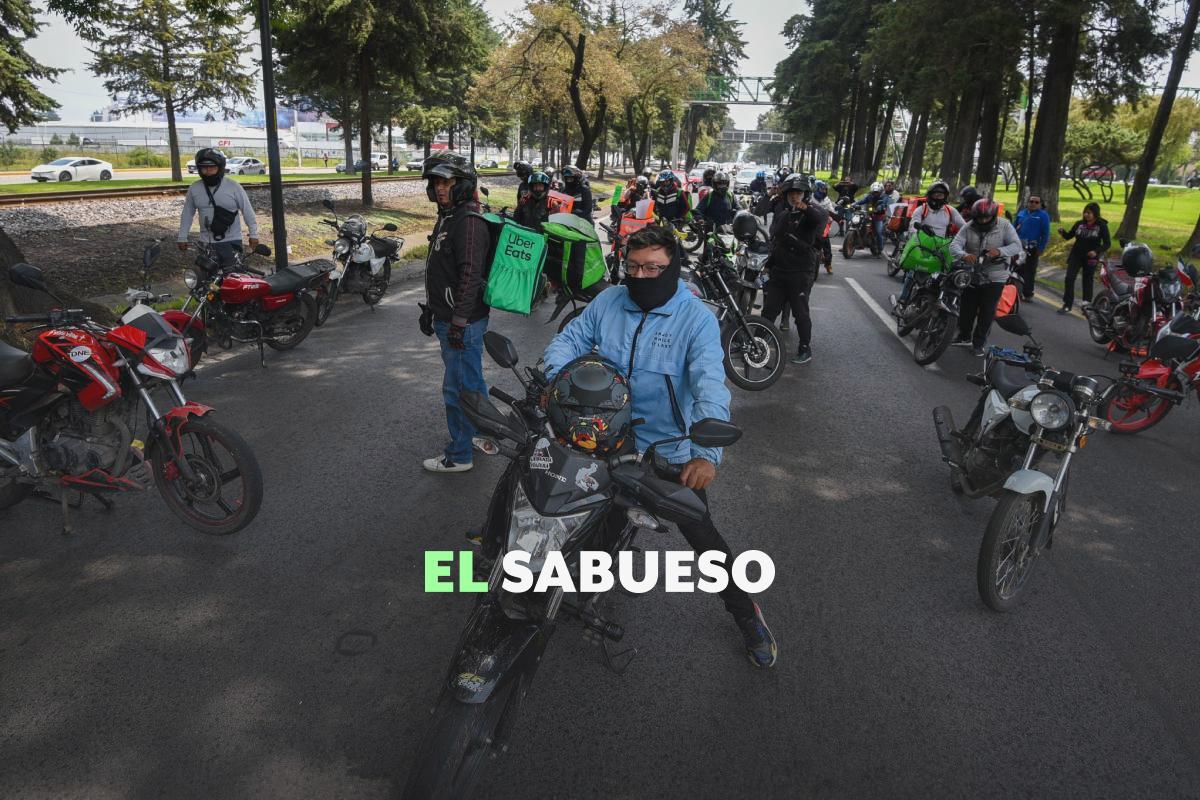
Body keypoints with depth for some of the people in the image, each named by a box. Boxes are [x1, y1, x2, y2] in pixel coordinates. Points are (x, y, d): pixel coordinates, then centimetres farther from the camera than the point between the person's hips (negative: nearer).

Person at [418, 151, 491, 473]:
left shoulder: (468, 221, -18)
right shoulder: (448, 217, 15)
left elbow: (470, 275, -24)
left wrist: (458, 322, -25)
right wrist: (429, 309, 24)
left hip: (462, 323, -10)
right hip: (447, 318, 10)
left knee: (457, 388, -1)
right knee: (472, 383, 20)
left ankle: (459, 455, 10)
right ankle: (484, 435, 35)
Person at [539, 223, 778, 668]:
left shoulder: (697, 318, -17)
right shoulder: (608, 301, -2)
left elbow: (711, 387, -28)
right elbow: (569, 341, -2)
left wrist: (706, 453, -43)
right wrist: (554, 380, -25)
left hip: (672, 453, -3)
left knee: (701, 537, 4)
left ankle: (747, 613, 26)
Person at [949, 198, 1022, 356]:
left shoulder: (1004, 225, -8)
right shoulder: (968, 227, -6)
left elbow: (1016, 245, -13)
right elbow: (954, 245, -17)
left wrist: (999, 251, -34)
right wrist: (964, 255, -39)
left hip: (995, 277, -2)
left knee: (987, 312, 2)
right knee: (966, 308, 12)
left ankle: (978, 343, 15)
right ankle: (965, 336, 32)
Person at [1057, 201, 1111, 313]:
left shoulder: (1102, 226, -7)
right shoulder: (1079, 224, 1)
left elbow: (1107, 243, -6)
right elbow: (1068, 236, 7)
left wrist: (1097, 251, -23)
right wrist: (1063, 232, -15)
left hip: (1091, 258, -2)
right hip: (1076, 255, 2)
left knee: (1087, 282, 7)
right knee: (1069, 279, -8)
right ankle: (1067, 305, -2)